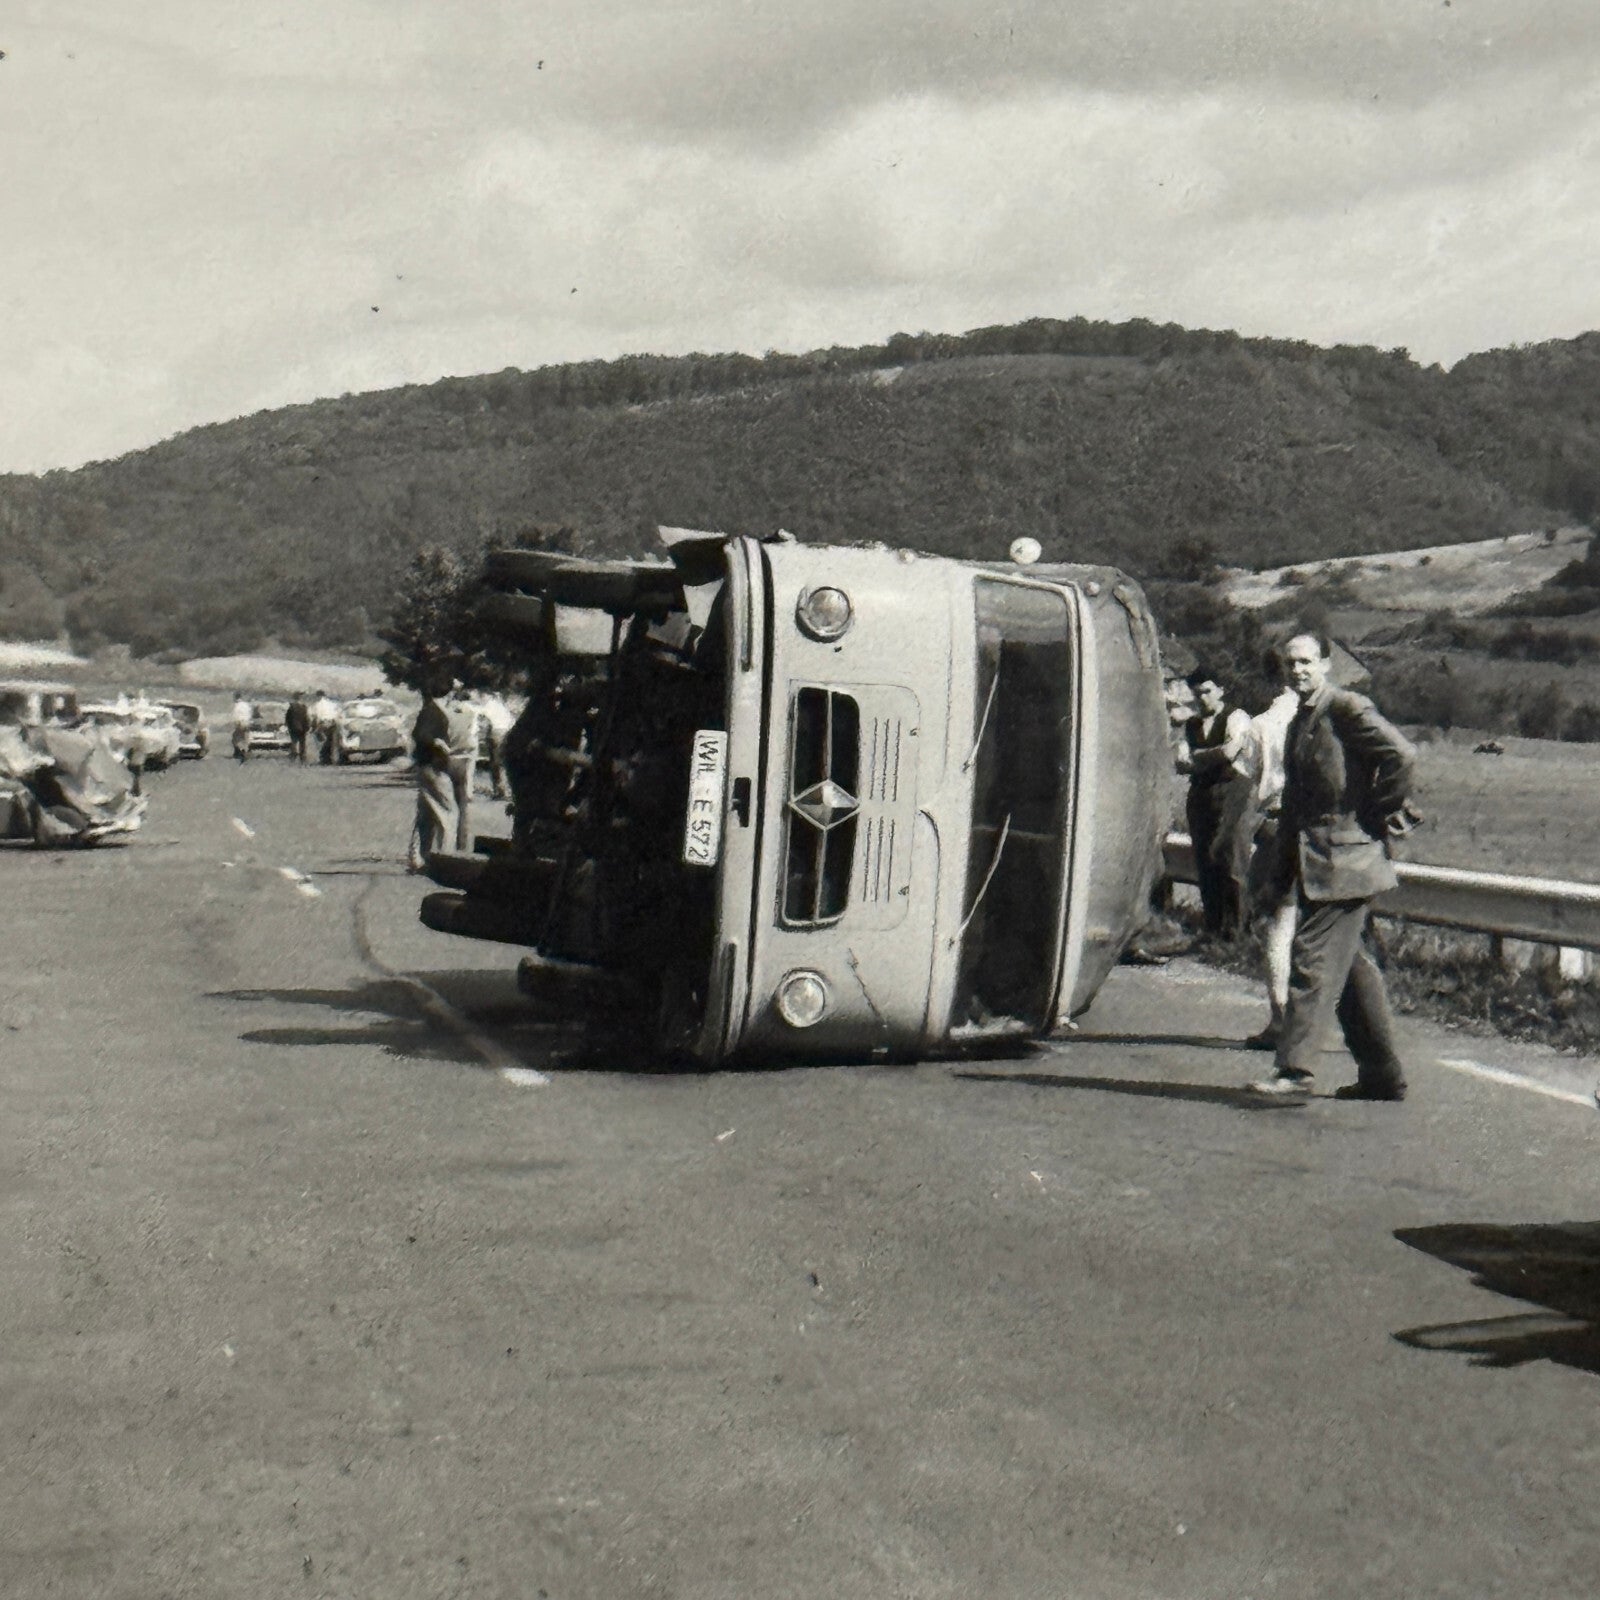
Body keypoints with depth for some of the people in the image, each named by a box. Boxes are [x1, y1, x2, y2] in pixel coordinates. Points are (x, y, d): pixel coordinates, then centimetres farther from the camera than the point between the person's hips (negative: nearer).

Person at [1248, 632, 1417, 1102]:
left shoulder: (1348, 709, -9)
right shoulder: (1298, 724, 18)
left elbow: (1401, 755, -19)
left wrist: (1379, 816, -12)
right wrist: (1283, 874, 19)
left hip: (1345, 857, -9)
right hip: (1315, 863, 9)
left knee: (1313, 957, -11)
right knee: (1350, 964, 11)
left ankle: (1295, 1066, -10)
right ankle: (1382, 1075, 18)